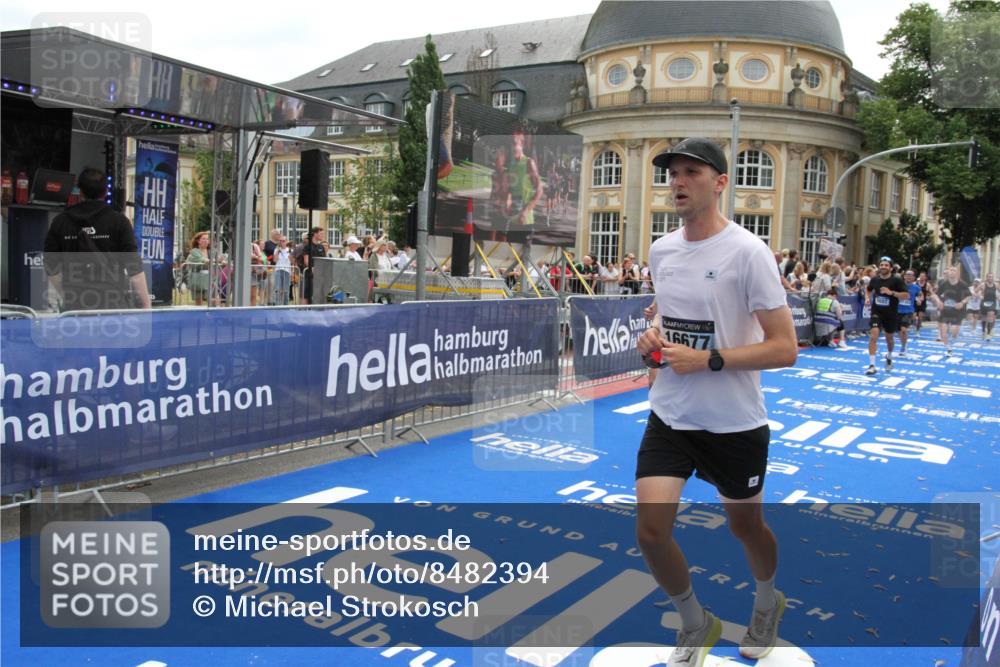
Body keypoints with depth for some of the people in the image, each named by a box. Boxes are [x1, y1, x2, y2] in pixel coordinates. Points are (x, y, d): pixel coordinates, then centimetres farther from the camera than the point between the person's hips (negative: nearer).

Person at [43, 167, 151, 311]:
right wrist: (147, 304, -2)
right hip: (113, 304, -3)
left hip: (75, 306, 3)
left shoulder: (60, 222, 7)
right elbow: (134, 268, -7)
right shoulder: (118, 221, -3)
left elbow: (51, 269, 11)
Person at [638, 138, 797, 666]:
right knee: (650, 529, -7)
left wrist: (707, 359, -24)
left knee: (745, 526, 16)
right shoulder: (660, 250, 4)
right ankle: (696, 624, 21)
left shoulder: (747, 251, -15)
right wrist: (652, 335, 0)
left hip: (735, 424, -4)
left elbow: (784, 348, -16)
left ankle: (768, 602, 51)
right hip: (669, 417, 4)